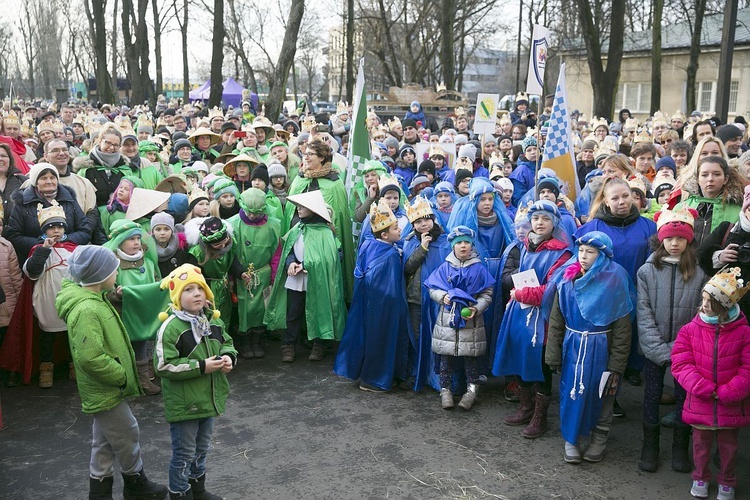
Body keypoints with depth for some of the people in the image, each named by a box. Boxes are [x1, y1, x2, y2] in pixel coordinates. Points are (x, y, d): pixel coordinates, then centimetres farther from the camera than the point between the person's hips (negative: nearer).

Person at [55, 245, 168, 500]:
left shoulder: (93, 299, 5)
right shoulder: (86, 310, -27)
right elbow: (90, 357, -30)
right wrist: (122, 376, -20)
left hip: (103, 387, 9)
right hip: (106, 390, -9)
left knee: (105, 441, 18)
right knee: (129, 435, 8)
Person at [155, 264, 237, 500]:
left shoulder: (212, 320, 1)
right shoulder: (171, 327, -22)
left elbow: (227, 343, 15)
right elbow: (163, 366, -24)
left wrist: (229, 357, -8)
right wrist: (201, 367, -24)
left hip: (209, 398, 7)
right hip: (183, 403, -7)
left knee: (201, 449, 24)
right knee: (184, 454, 8)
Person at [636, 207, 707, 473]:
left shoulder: (699, 274, -3)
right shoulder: (647, 271, -4)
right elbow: (644, 313, -6)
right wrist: (660, 349, -13)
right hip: (654, 349, 0)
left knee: (684, 396, 9)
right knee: (652, 395, 9)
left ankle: (680, 447, 26)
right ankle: (650, 446, 24)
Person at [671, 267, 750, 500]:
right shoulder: (691, 329, -8)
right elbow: (681, 364, -11)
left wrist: (726, 393, -17)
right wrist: (705, 389, -19)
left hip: (731, 406, -1)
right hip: (700, 403, 1)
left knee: (728, 445, 17)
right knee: (701, 442, 17)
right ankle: (701, 477, 40)